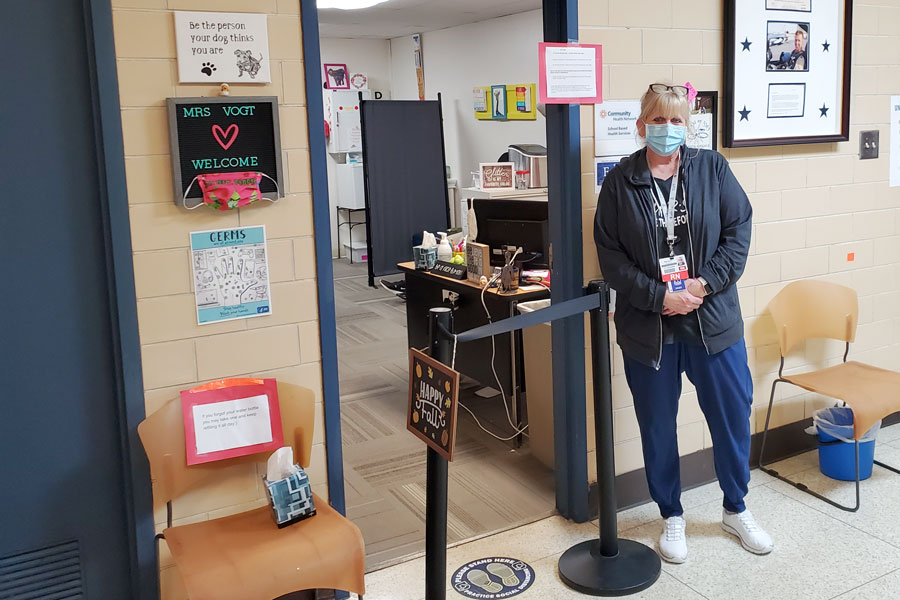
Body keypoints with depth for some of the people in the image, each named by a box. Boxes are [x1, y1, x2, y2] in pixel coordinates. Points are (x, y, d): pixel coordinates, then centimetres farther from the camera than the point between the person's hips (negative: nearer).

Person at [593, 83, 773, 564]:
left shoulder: (712, 168, 2)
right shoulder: (620, 181, -2)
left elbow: (739, 230, -1)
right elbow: (610, 254, -5)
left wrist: (705, 282, -13)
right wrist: (658, 296, -14)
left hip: (712, 317, 1)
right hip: (648, 325, -1)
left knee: (734, 413, 10)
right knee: (657, 425, 10)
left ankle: (735, 510, 33)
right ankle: (671, 516, 31)